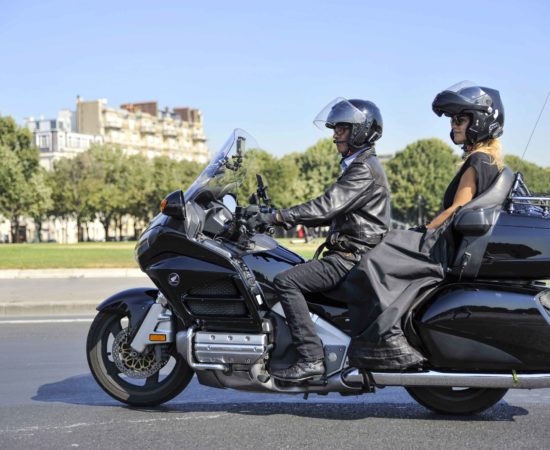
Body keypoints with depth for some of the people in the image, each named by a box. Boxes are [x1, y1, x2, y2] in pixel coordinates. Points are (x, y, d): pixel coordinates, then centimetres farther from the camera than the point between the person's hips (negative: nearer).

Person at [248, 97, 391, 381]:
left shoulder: (364, 170, -13)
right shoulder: (358, 167, 21)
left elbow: (326, 206, -24)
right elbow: (331, 213, 23)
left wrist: (275, 217, -26)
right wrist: (284, 219, 16)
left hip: (351, 258, -11)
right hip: (348, 254, 11)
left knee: (286, 281, -22)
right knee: (292, 279, 16)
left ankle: (311, 359, -26)